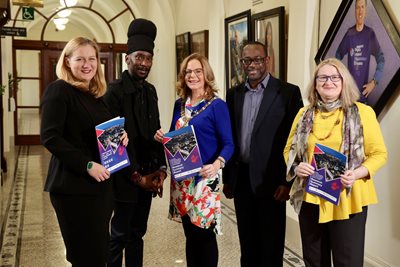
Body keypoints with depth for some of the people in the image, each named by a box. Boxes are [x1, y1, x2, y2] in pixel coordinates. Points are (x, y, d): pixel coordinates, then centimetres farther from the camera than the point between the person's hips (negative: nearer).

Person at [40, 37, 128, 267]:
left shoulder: (97, 94, 14)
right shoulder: (59, 90, -9)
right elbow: (50, 137, -17)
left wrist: (120, 136, 0)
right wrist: (87, 165, -21)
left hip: (102, 183, 8)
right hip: (74, 186, -7)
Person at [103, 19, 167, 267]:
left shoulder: (150, 90, 10)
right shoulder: (115, 91, -12)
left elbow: (155, 133, 11)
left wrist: (161, 168, 1)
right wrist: (136, 176, -15)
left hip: (148, 175, 7)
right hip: (126, 178, -6)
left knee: (137, 233, 15)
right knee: (120, 235, 4)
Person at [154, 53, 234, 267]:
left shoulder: (217, 105, -8)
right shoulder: (180, 105, 9)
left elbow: (228, 144, -12)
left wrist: (216, 165, -30)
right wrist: (163, 138, -6)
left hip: (204, 177, -5)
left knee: (204, 233, 1)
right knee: (190, 234, 14)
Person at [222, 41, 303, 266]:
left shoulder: (288, 92, -5)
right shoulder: (234, 94, 9)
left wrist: (288, 181, -12)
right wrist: (227, 178, 11)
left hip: (271, 179, -4)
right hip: (241, 179, 5)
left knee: (271, 244, 7)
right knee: (247, 242, 16)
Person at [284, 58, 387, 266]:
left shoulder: (362, 112, -3)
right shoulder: (304, 114, 7)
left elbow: (379, 153, -1)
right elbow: (289, 149, 14)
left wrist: (357, 173, -18)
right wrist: (296, 167, -7)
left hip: (347, 199, -3)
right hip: (310, 198, 3)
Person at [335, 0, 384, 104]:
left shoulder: (370, 34, -4)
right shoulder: (349, 33, 3)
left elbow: (381, 59, -3)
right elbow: (338, 55, 15)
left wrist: (374, 81, -11)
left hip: (363, 90, -2)